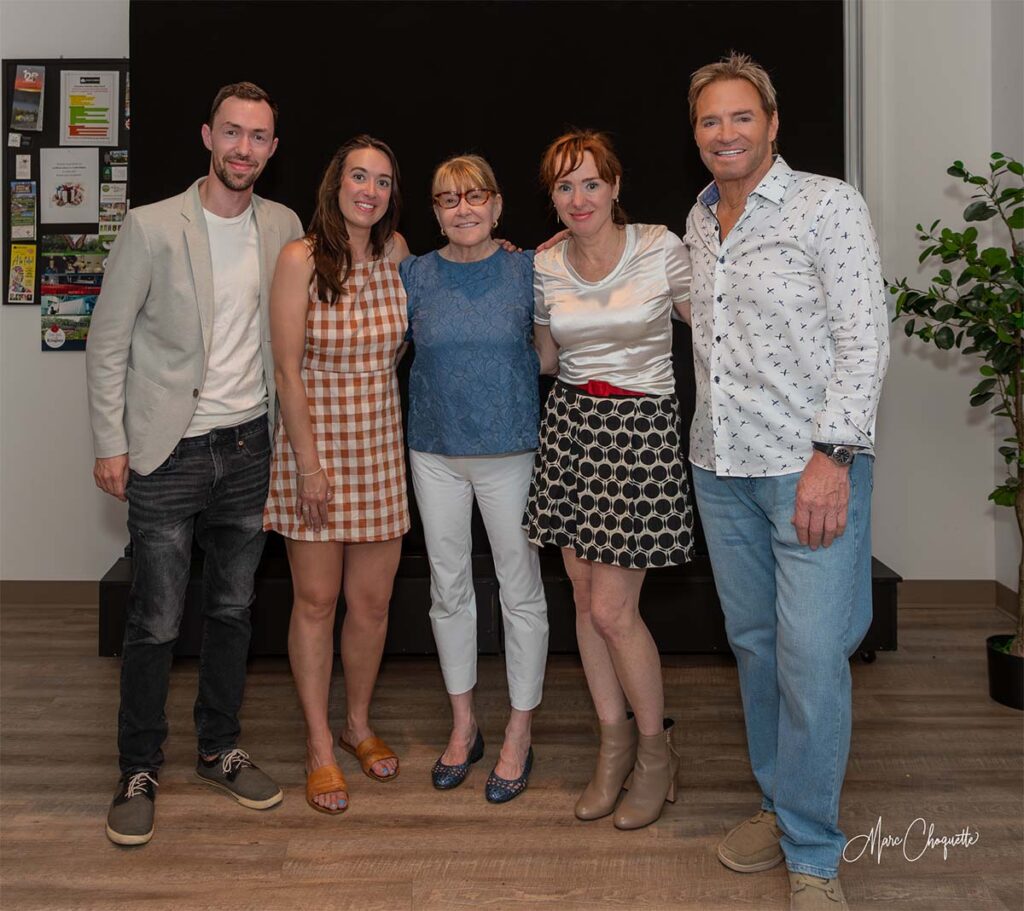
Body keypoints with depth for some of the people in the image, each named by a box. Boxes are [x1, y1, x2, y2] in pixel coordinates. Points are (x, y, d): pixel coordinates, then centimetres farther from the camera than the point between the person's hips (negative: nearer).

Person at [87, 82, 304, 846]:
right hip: (169, 453, -4)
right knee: (156, 623, 3)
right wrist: (111, 444, -6)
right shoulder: (153, 227, -9)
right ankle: (139, 771, 21)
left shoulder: (284, 227, 3)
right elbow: (108, 342, -4)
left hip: (249, 446, 4)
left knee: (234, 609, 14)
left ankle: (221, 749, 31)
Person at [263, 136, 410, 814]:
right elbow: (288, 369, -12)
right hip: (315, 445, -4)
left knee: (372, 601, 9)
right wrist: (309, 463, -13)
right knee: (316, 601, 4)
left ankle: (359, 724, 31)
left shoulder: (395, 251, 3)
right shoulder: (302, 259, -10)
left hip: (382, 448, 4)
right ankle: (320, 745, 20)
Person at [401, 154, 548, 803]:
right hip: (436, 450, 3)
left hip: (510, 449, -2)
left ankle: (519, 735, 18)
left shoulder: (526, 270, -2)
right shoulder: (416, 275, 2)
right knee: (449, 588, 11)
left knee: (521, 591, 3)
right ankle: (464, 724, 28)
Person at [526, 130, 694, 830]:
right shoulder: (544, 266, 6)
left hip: (641, 430, -5)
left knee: (611, 609, -6)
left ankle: (656, 748, 18)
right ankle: (614, 742, 27)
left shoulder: (661, 249, -7)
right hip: (570, 425, 5)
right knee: (585, 595, 9)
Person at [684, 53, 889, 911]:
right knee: (754, 646, 12)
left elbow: (865, 339, -10)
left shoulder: (828, 204, -4)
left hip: (811, 467, -6)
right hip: (722, 468, 6)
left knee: (812, 658, -6)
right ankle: (781, 804, 28)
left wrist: (832, 455, -18)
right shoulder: (698, 222, 14)